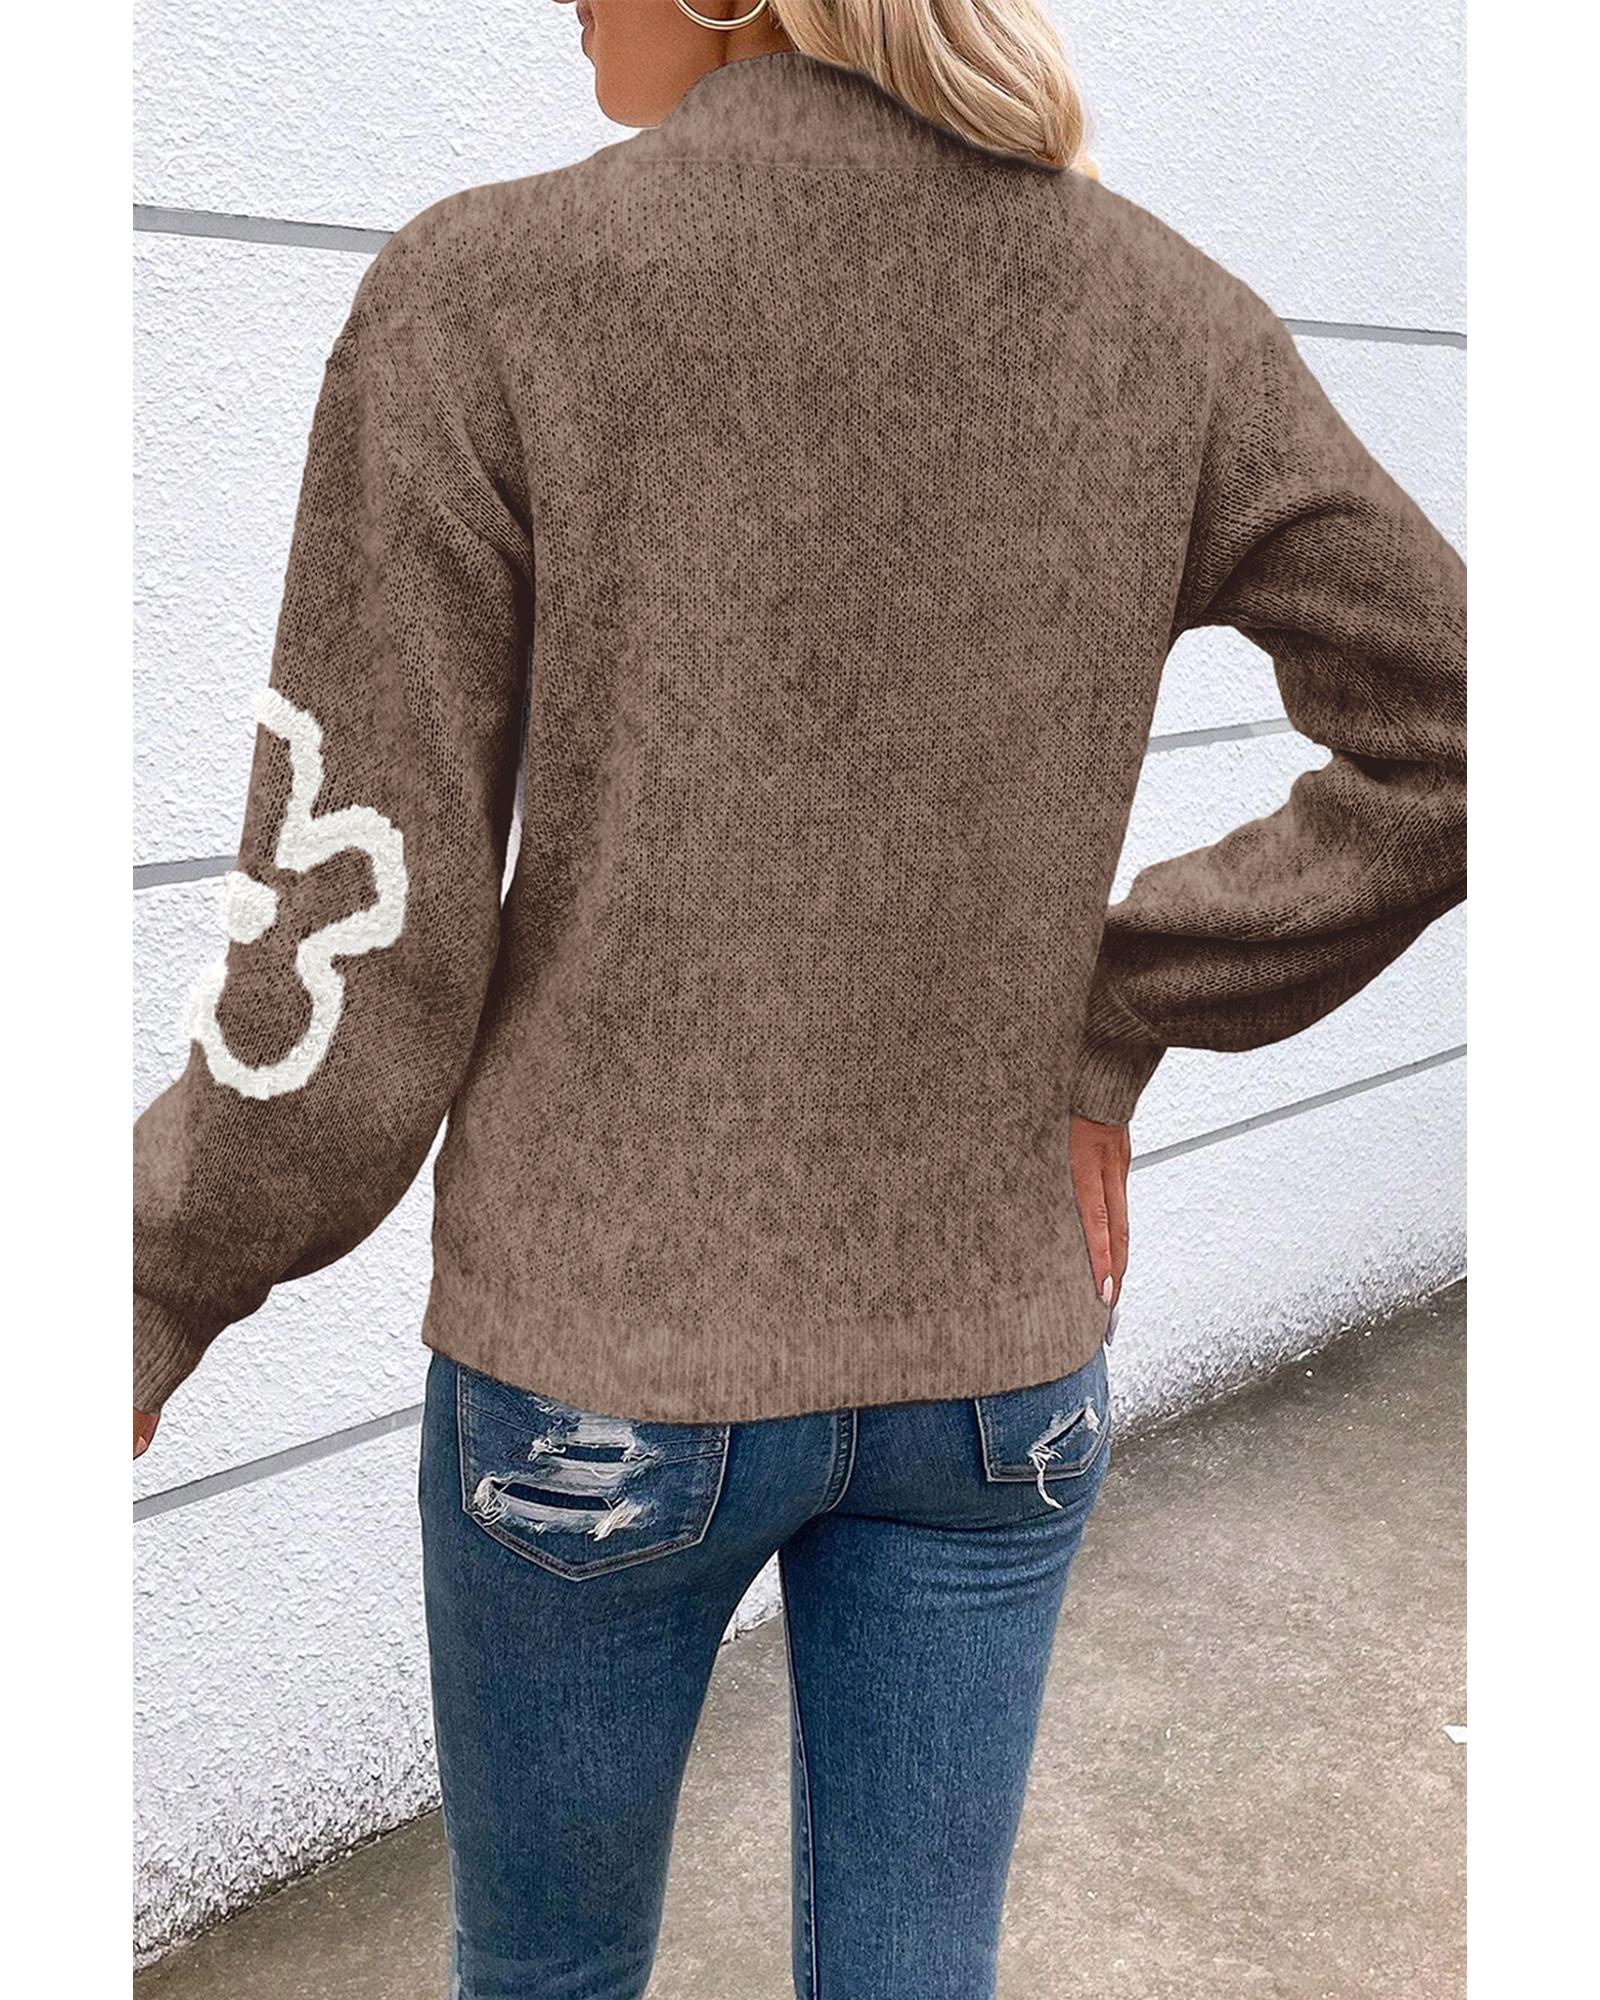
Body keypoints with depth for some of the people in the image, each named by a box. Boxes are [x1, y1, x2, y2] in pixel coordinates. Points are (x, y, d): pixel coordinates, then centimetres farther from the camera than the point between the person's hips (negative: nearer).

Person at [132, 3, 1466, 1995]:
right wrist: (1107, 1032, 6)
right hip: (983, 1351, 3)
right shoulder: (1165, 320, -4)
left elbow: (351, 956, -15)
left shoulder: (478, 302, -16)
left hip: (609, 1358, -2)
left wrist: (150, 1303, 3)